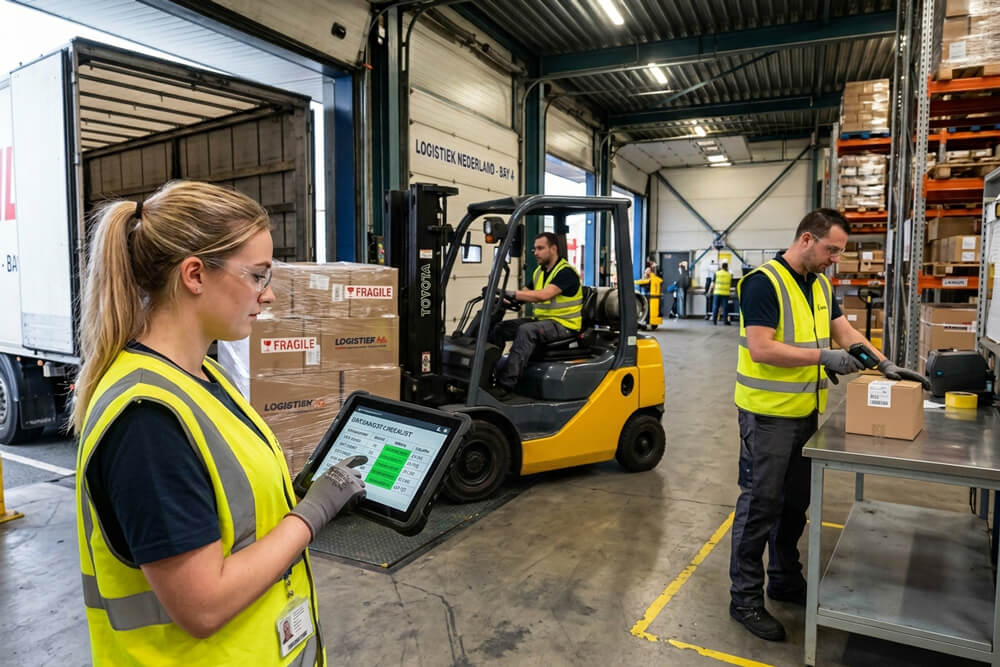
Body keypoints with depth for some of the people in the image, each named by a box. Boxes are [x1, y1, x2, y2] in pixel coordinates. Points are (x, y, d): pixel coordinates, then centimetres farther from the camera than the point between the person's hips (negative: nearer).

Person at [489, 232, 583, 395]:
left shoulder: (566, 272, -14)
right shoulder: (539, 271, 14)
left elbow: (543, 295, -28)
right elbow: (525, 295, 15)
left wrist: (512, 293, -33)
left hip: (564, 324, -8)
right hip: (541, 320, 9)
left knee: (526, 330, -35)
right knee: (499, 327, -8)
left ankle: (505, 385, -37)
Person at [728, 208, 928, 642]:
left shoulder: (821, 284, 11)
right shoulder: (764, 282, -17)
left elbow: (845, 330, 17)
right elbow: (761, 349, -23)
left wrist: (886, 365, 6)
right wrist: (823, 356, -21)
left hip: (805, 412, 9)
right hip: (768, 415, -9)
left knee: (795, 502, 18)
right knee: (760, 504, 0)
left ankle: (785, 581, 34)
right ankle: (745, 598, 13)